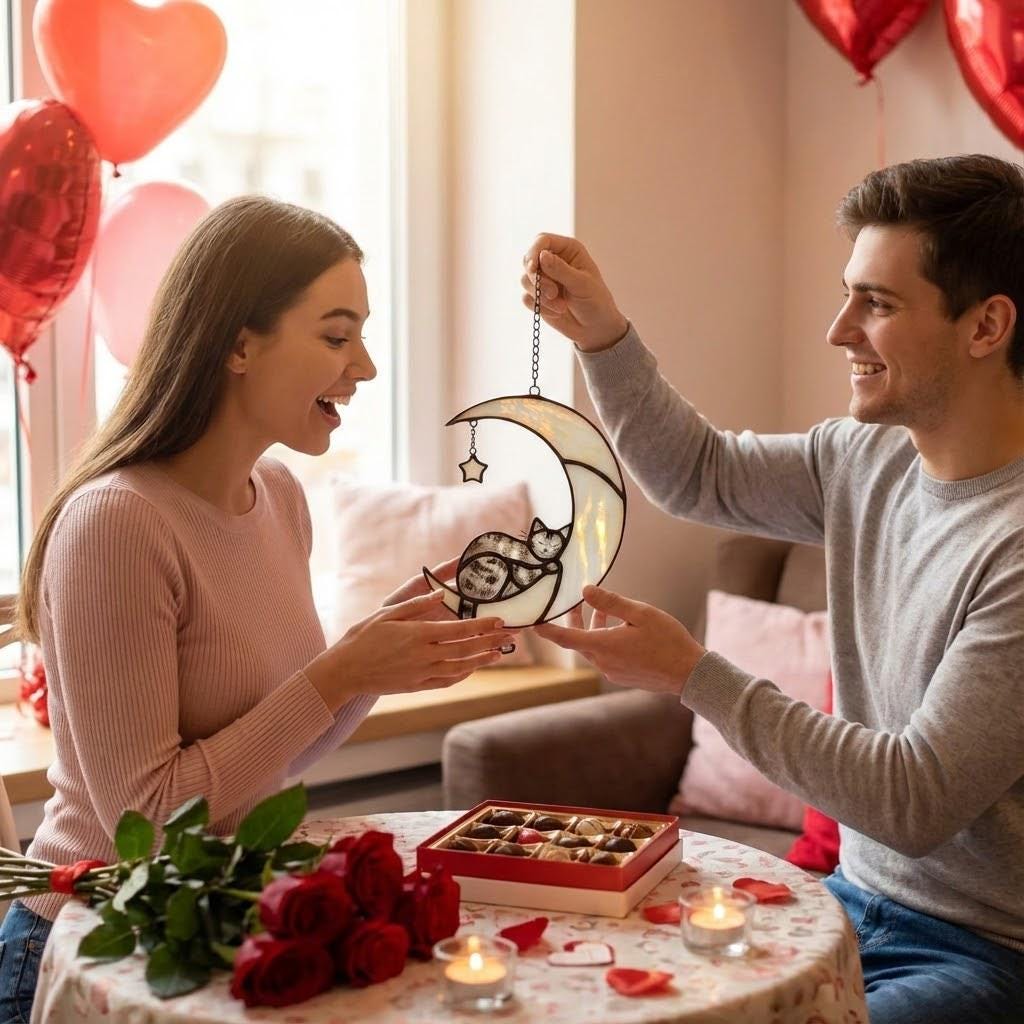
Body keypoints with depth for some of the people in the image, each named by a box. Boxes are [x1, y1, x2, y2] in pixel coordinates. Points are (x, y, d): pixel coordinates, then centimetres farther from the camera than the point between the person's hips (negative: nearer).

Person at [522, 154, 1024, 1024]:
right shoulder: (866, 459, 0)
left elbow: (916, 800, -24)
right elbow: (696, 473, 16)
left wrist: (693, 675, -22)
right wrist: (600, 333, 1)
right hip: (858, 900, 7)